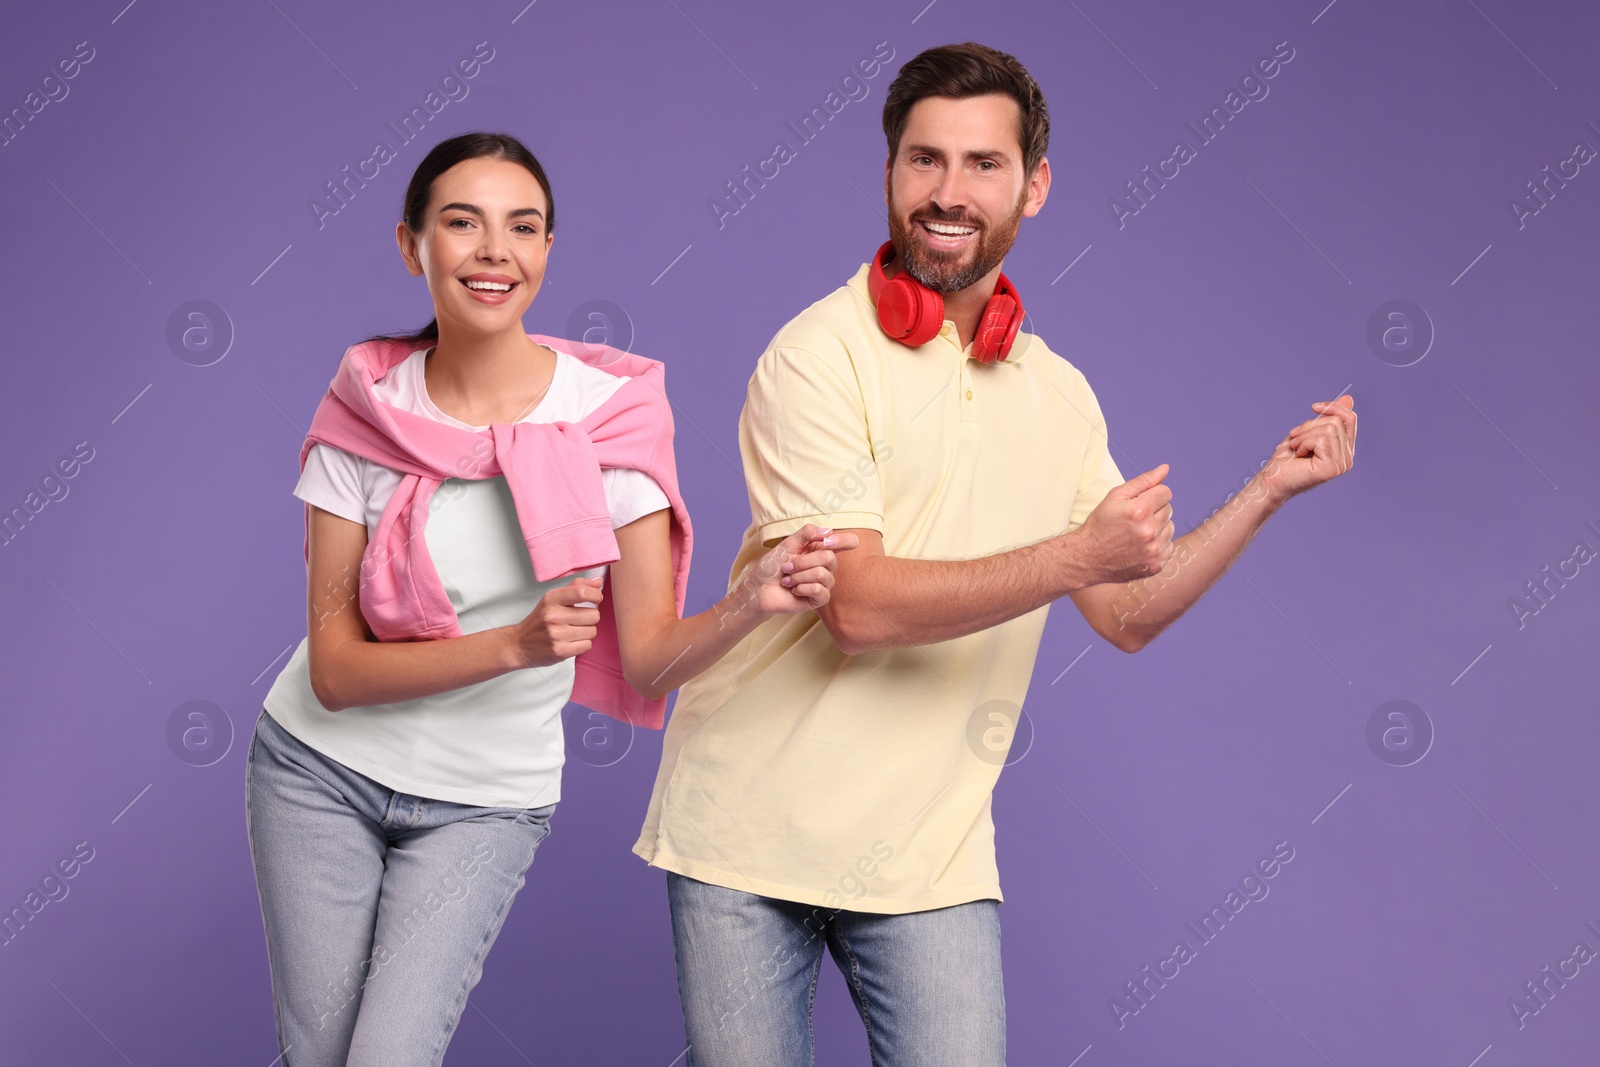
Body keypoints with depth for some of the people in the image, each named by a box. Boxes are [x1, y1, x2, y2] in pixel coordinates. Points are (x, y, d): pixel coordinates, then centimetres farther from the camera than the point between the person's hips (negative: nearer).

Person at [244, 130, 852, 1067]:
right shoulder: (365, 416, -11)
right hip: (321, 771, 1)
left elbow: (650, 658, -13)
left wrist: (749, 604, -33)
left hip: (484, 803, -1)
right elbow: (334, 668, -14)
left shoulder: (612, 412, -12)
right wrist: (514, 645, -28)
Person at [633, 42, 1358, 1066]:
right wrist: (1078, 555, -19)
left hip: (932, 858, 4)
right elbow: (858, 605, -19)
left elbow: (1130, 613, 11)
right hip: (753, 832, -3)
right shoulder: (819, 355, -10)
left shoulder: (1058, 394, 9)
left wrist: (1270, 488, 4)